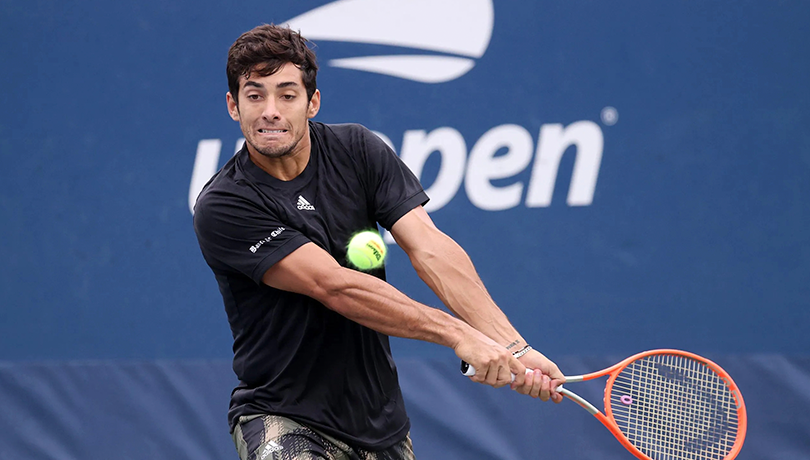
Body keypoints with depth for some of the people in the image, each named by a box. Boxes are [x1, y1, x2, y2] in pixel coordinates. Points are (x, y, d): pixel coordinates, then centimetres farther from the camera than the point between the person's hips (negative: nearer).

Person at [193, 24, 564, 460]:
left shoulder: (356, 150, 0)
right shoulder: (221, 207, -15)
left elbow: (429, 247, -10)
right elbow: (334, 286, -22)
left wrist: (512, 346, -23)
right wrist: (460, 335, -27)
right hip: (283, 419, -5)